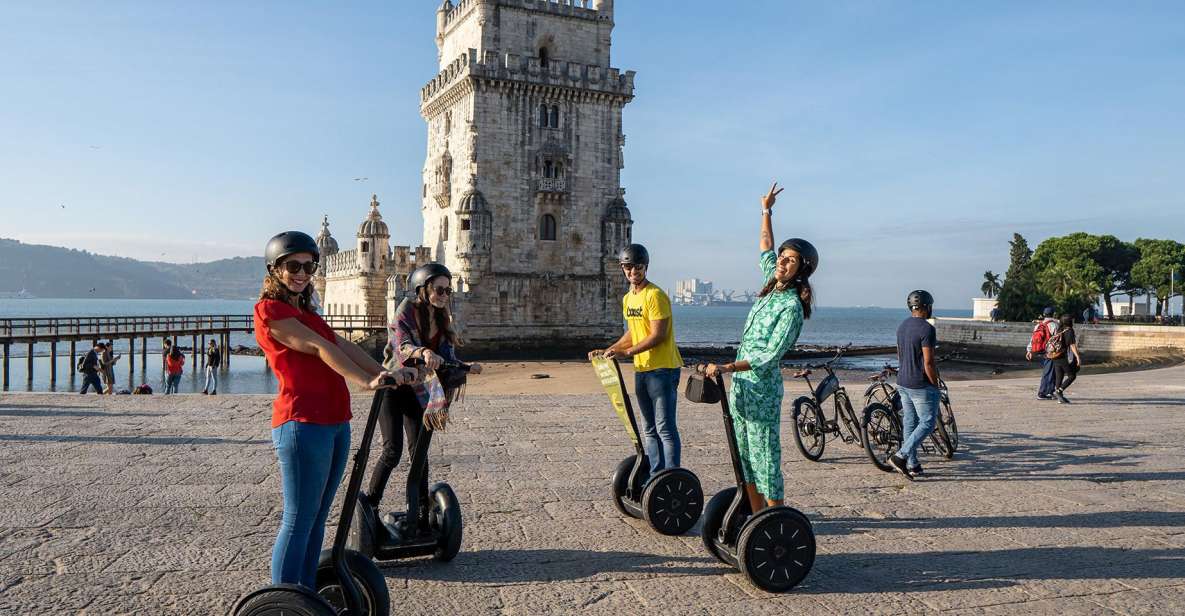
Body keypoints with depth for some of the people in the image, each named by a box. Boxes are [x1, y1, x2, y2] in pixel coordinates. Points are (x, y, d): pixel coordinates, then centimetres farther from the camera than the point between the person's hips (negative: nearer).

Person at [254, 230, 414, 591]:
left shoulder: (305, 312, 22)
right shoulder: (270, 309, -6)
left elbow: (344, 346, 13)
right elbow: (320, 347, -17)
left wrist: (385, 374, 1)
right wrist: (365, 382, -24)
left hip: (334, 422, 9)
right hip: (302, 423, -9)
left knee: (318, 517, 13)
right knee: (298, 520, -5)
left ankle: (307, 595, 23)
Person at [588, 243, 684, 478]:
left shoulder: (655, 295, -14)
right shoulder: (627, 299, 13)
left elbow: (658, 335, -20)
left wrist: (627, 352, -22)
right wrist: (608, 350, 13)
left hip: (663, 369, -9)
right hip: (641, 369, 9)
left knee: (665, 428, -7)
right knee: (649, 430, 13)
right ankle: (655, 477, 21)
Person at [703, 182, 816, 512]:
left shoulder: (792, 307, -16)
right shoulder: (772, 287, 8)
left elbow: (768, 357, -22)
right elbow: (766, 249, 27)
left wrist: (726, 367, -28)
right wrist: (766, 212, 27)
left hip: (762, 388, -9)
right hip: (741, 385, 9)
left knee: (764, 453, -4)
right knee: (744, 453, 13)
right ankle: (757, 516, 21)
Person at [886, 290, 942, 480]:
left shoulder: (902, 326, 9)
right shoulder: (927, 329, -17)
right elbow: (928, 362, -20)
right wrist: (935, 384, -10)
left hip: (903, 383, 8)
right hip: (921, 386, -8)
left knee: (909, 423, 12)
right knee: (927, 423, 1)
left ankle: (912, 465, 17)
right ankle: (900, 456, -9)